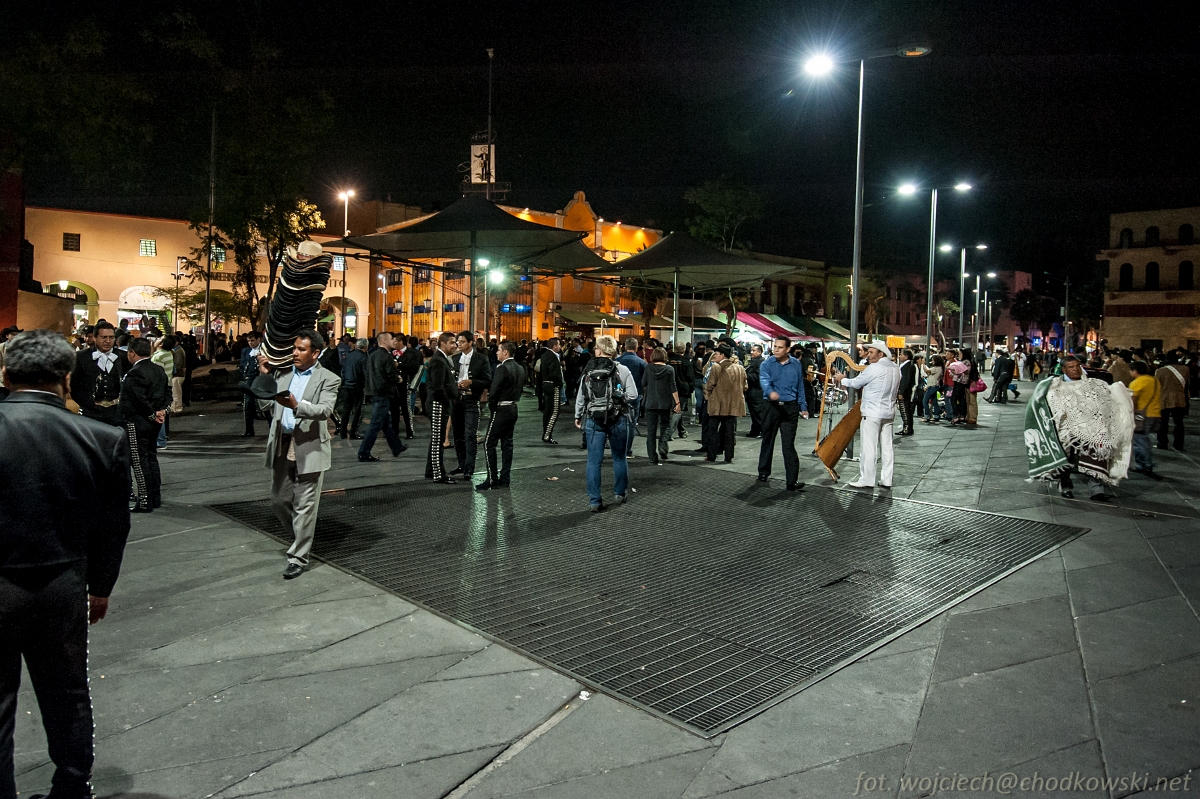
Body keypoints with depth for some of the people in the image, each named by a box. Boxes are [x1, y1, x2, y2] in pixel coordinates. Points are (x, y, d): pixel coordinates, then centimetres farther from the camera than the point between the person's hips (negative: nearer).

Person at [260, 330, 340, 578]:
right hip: (282, 447, 6)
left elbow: (325, 410, -20)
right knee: (279, 501, 15)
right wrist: (264, 374, 3)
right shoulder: (283, 373, 11)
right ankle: (301, 536, 40)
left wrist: (297, 405, -35)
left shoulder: (328, 379, -5)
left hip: (309, 449, -5)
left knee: (304, 506, 0)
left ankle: (298, 558, 12)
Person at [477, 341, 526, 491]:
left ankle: (492, 479, -3)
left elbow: (493, 391, -20)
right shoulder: (520, 369, 10)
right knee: (507, 443, 11)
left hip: (501, 410, -9)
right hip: (513, 409, 9)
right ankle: (504, 479, 14)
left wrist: (491, 405, -6)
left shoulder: (502, 368, -17)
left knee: (489, 443, -3)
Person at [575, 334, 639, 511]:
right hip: (618, 419, 0)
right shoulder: (622, 370, -7)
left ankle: (594, 501, 3)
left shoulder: (588, 370, -1)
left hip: (593, 419, 1)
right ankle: (619, 493, 29)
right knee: (619, 458, 18)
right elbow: (633, 394, -8)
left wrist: (578, 416, 18)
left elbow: (580, 397, 4)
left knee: (594, 461, 4)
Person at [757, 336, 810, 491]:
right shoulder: (767, 364, -1)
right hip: (771, 406, 0)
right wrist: (770, 392, -41)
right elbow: (764, 380, -20)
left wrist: (803, 407, 11)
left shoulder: (796, 365, 7)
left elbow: (800, 387, 13)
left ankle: (792, 480, -8)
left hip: (790, 408, 0)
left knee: (789, 444, -6)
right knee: (767, 440, 13)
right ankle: (763, 472, 29)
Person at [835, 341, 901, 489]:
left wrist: (842, 379, 11)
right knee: (887, 447, 9)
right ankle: (887, 480, 12)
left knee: (869, 447, -3)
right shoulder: (896, 368, 10)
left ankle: (866, 480, 0)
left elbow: (856, 383, -8)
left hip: (873, 413, -8)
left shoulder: (874, 368, -15)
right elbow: (896, 391, 17)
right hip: (888, 412, 8)